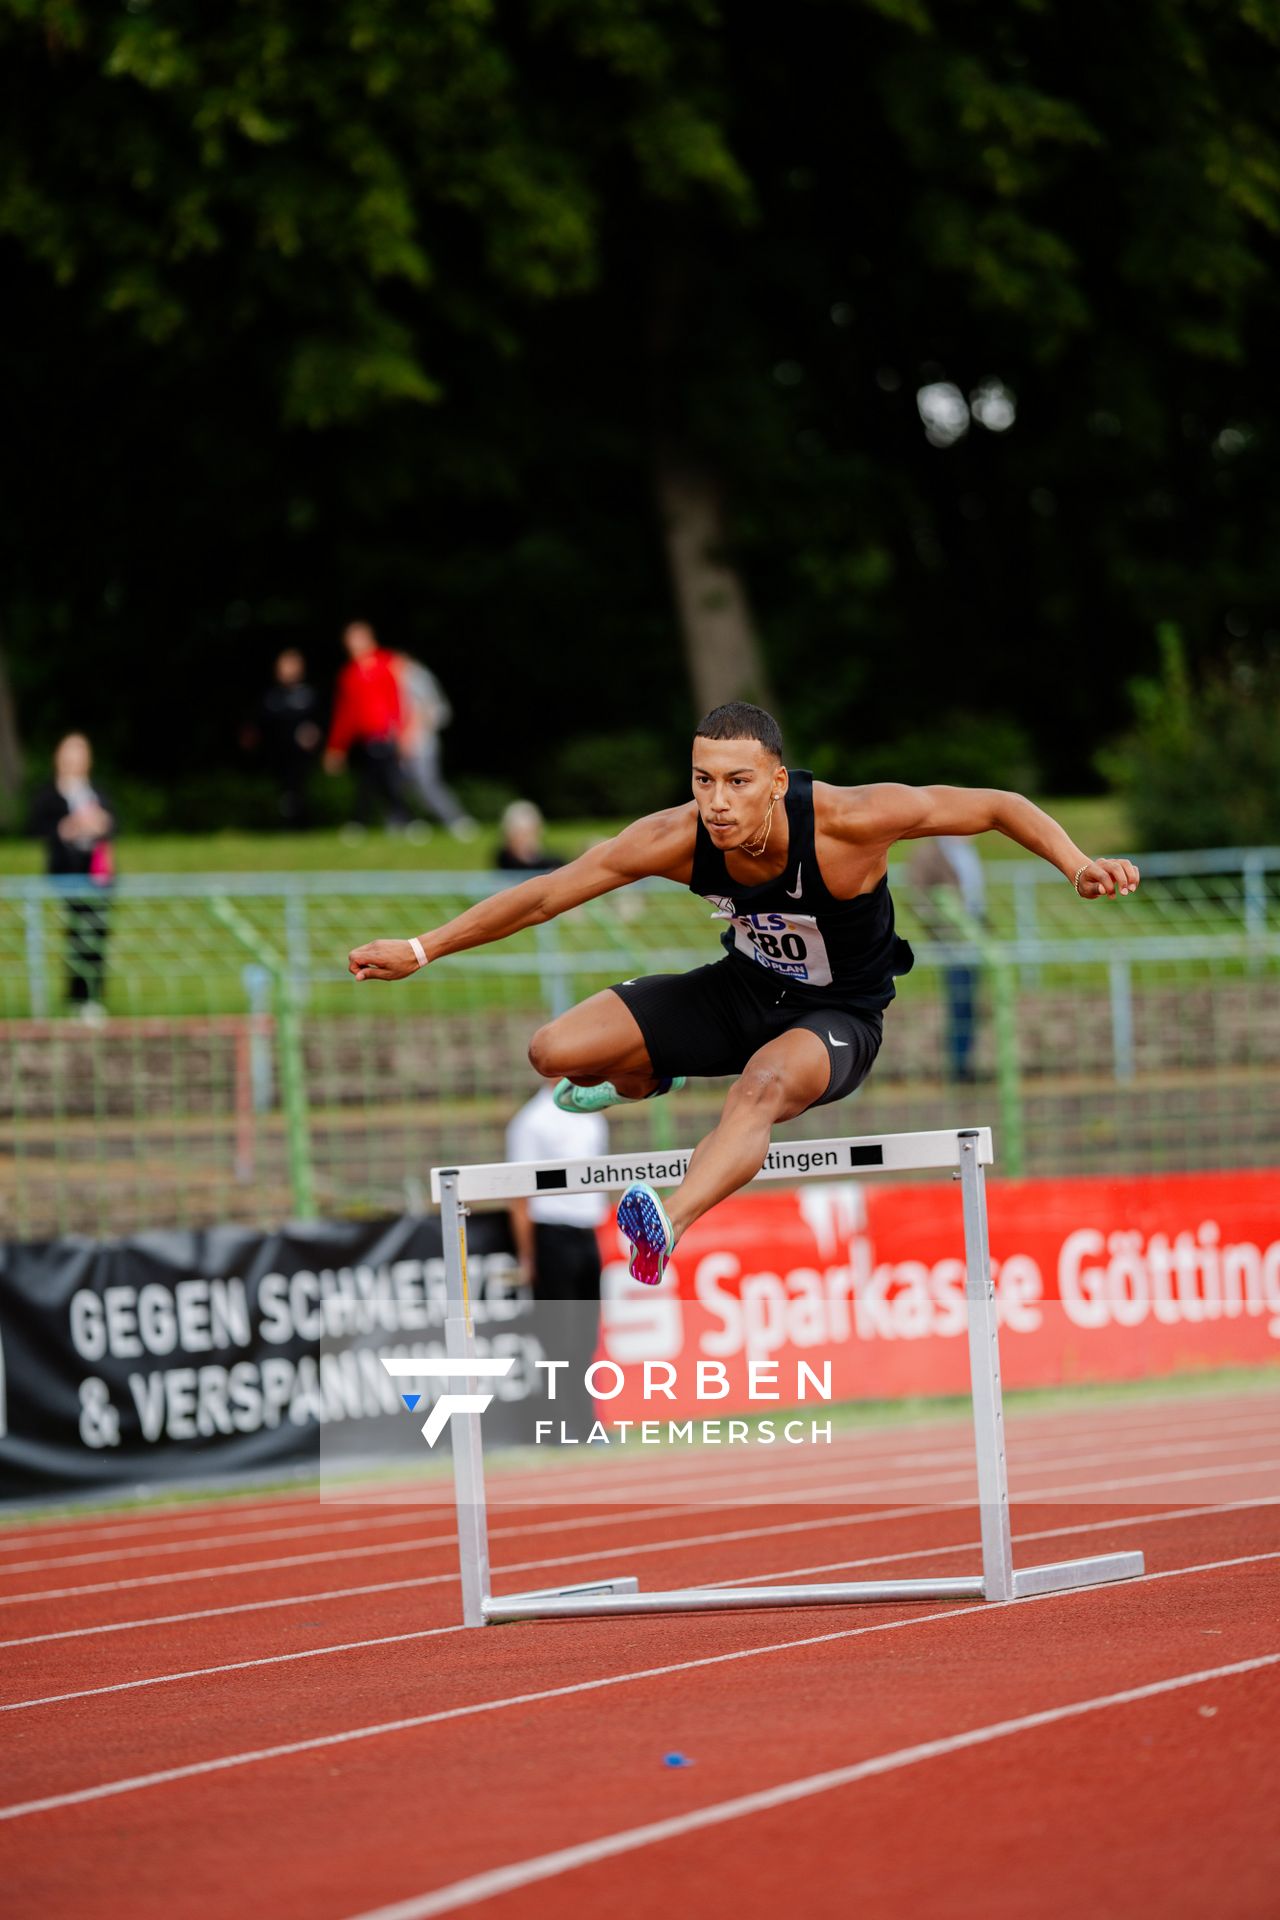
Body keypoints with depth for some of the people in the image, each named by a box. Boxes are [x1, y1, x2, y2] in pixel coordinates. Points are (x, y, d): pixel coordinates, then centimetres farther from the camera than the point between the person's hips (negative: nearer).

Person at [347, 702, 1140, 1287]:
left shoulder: (849, 819, -31)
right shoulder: (680, 839, -22)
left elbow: (999, 806, -21)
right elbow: (547, 894, -11)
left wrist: (1079, 865, -36)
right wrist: (422, 950, -10)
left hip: (838, 1017, -4)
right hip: (744, 990, 4)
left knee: (765, 1085, -40)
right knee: (556, 1053, -7)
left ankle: (668, 1224, -62)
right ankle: (647, 1082, 30)